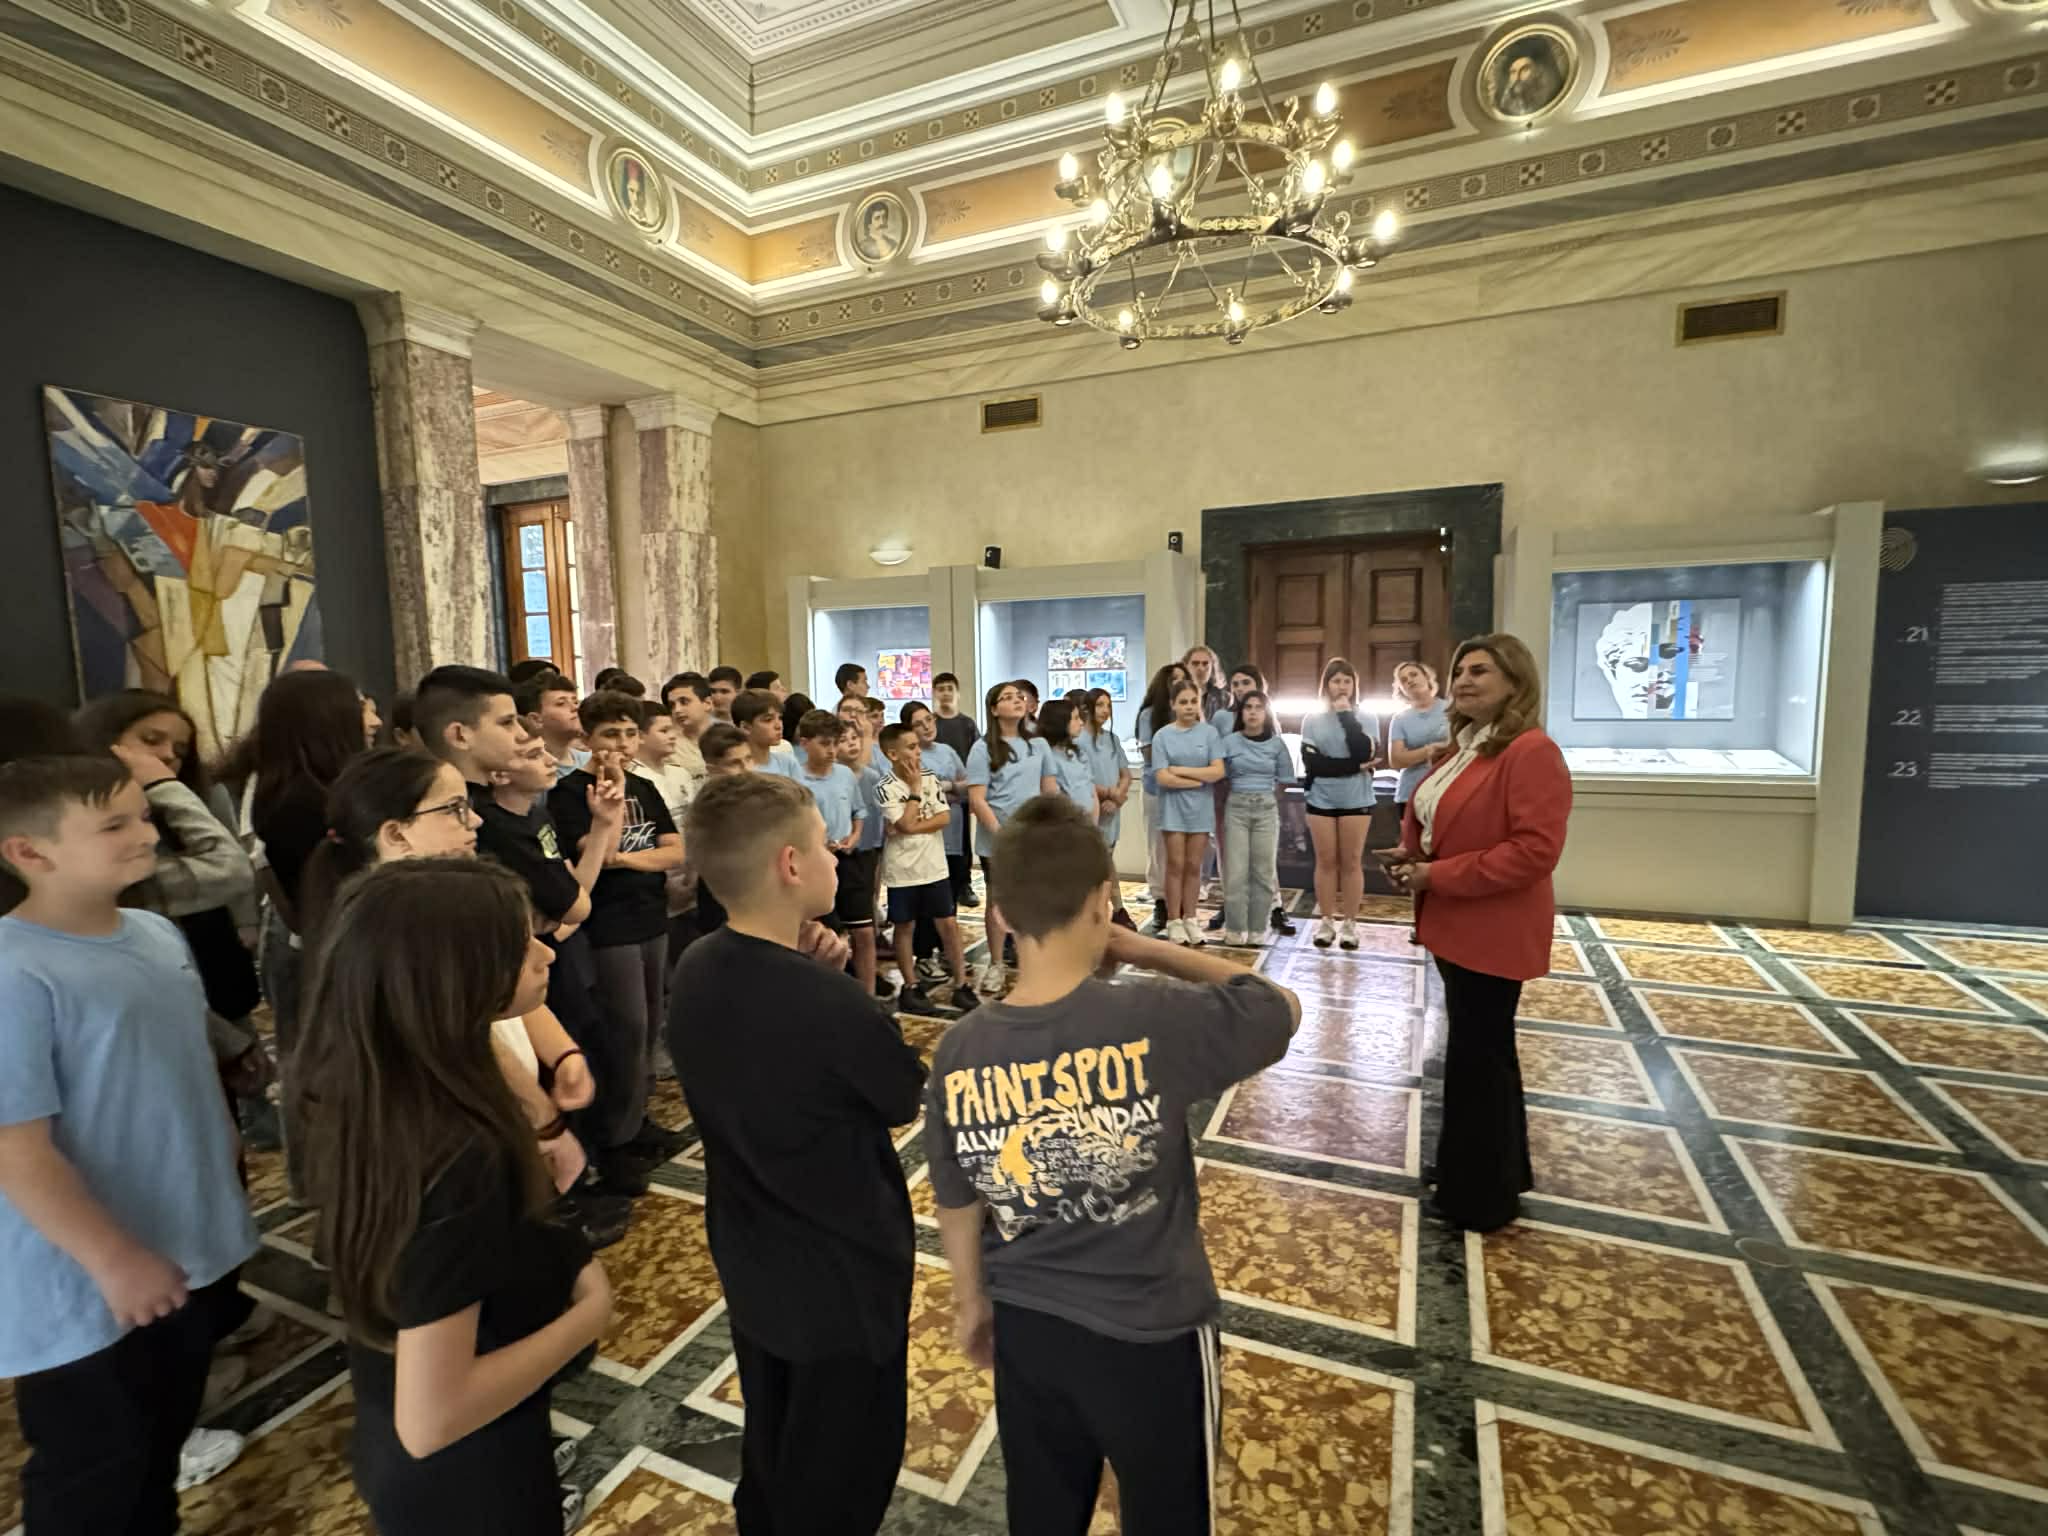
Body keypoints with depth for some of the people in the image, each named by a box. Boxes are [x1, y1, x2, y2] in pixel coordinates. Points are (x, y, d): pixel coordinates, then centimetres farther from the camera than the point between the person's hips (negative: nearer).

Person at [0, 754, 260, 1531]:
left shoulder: (159, 935, -1)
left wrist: (222, 1166, 16)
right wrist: (115, 1261, -22)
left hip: (190, 1249, 7)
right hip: (87, 1286, -7)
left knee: (162, 1439, 26)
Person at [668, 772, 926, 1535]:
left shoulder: (694, 972, -11)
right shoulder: (833, 1004, -34)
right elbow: (909, 1097, -16)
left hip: (749, 1262, 7)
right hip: (844, 1274, -6)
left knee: (771, 1444, 30)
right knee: (841, 1471, 20)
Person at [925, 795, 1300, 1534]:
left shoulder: (959, 1051, -18)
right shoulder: (1158, 1026, -29)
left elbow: (957, 1206, -3)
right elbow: (1282, 1006, -9)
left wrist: (972, 1303, 15)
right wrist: (1150, 951, -8)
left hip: (1024, 1326, 4)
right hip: (1152, 1332, -3)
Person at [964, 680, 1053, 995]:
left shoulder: (1037, 745, 7)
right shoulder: (983, 749, -7)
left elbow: (1048, 790, 13)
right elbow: (976, 800, -12)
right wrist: (1000, 834, -17)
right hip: (998, 839, -3)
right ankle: (996, 965, 20)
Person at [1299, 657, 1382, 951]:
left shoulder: (1367, 717, 1)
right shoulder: (1312, 720, 1)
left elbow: (1364, 754, -15)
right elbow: (1311, 763, -8)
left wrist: (1347, 715, -12)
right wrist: (1353, 767, -14)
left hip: (1356, 800, 0)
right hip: (1321, 800, 1)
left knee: (1351, 862, 5)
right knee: (1326, 862, 7)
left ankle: (1349, 924, 15)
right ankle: (1325, 922, 16)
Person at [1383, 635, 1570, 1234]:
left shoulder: (1531, 752, -19)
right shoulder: (1461, 748, 12)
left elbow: (1535, 850, -26)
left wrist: (1438, 875, -23)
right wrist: (1411, 854, 1)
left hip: (1493, 934, -10)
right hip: (1455, 926, 10)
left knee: (1477, 1056, 2)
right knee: (1482, 1050, 20)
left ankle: (1482, 1195, 20)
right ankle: (1493, 1172, 38)